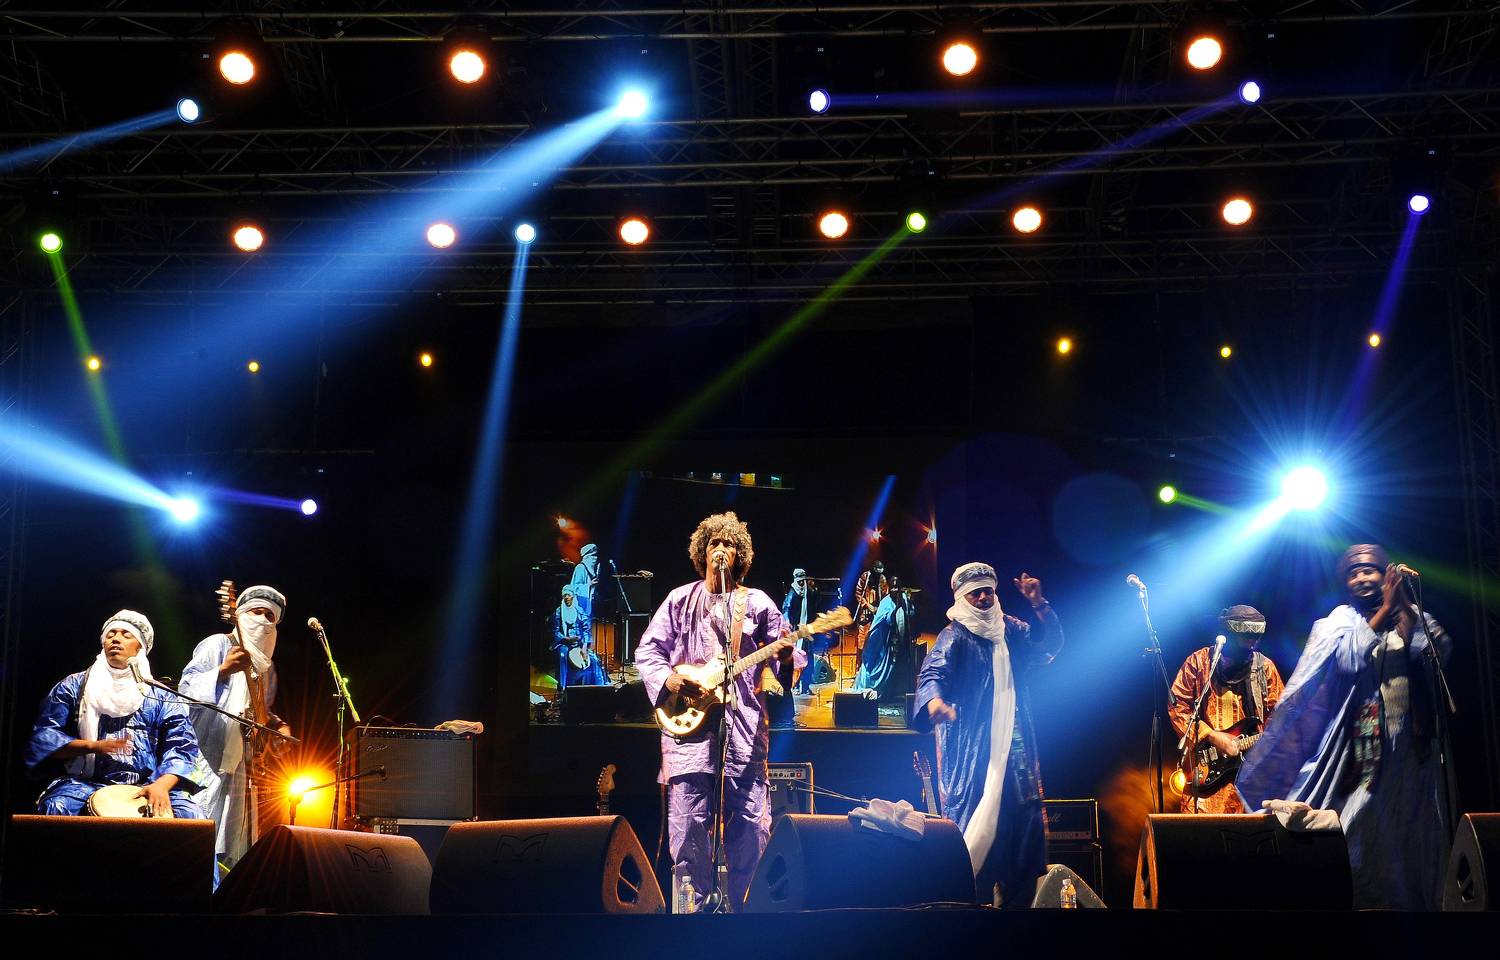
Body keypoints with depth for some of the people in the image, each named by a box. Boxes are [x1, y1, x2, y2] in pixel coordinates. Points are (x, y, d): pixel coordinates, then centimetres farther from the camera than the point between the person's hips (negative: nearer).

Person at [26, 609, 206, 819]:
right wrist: (92, 746, -12)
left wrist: (162, 784, -18)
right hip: (86, 783, 0)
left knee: (189, 814, -27)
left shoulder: (160, 697, 14)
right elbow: (43, 736, 5)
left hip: (146, 787, 1)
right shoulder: (74, 687, 13)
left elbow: (182, 746, 2)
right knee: (57, 807, -33)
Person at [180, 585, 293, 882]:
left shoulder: (266, 667, 18)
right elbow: (187, 690, -15)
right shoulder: (217, 645, -3)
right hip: (208, 754, -8)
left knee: (234, 847, 8)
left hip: (242, 761, 8)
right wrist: (223, 670, -31)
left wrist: (280, 726, 7)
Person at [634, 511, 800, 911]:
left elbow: (776, 654, 8)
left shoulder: (757, 603, 11)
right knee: (689, 825, -1)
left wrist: (784, 654, -15)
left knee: (750, 825, -2)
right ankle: (691, 907, 9)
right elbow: (647, 651, 11)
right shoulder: (680, 600, 12)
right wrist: (668, 679, -7)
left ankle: (746, 906, 9)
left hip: (744, 724, 0)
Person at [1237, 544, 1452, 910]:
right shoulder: (1340, 620, 7)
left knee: (1406, 833, 4)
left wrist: (1404, 603, -12)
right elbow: (1350, 658, -13)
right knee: (1358, 826, -6)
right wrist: (1385, 608, -11)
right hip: (1359, 747, -2)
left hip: (1409, 747, 2)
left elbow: (1439, 650, -9)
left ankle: (1412, 900, 12)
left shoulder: (1413, 619, 10)